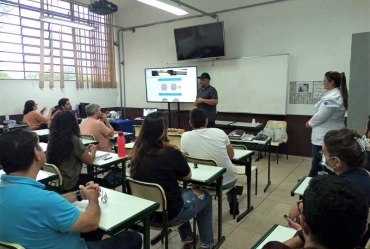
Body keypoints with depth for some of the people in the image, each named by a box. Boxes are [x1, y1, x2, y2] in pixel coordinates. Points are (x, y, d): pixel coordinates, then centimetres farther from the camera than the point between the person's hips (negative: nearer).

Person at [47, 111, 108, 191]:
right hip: (68, 183, -8)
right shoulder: (73, 139, -21)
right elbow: (89, 160, -13)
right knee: (104, 183, 9)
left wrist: (85, 150, 14)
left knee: (91, 177, 27)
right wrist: (93, 150, 5)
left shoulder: (53, 139, 1)